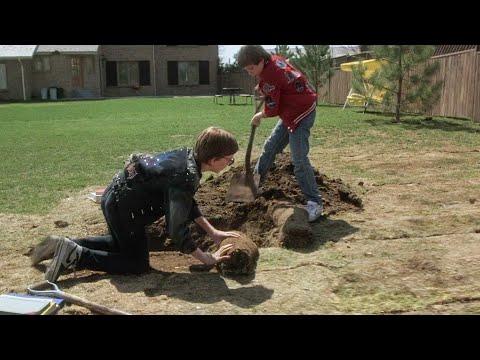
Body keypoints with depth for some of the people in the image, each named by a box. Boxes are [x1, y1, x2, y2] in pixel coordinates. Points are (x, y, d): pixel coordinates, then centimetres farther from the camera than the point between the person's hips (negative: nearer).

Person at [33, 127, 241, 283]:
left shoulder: (188, 155, 0)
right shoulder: (186, 178, -29)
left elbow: (188, 203, 11)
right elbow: (177, 230, -28)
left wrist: (213, 232, 9)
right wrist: (206, 258, -17)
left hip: (113, 196, 10)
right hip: (123, 208, -9)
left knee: (121, 243, 32)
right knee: (138, 265, 4)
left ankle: (67, 246, 24)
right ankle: (76, 256, -4)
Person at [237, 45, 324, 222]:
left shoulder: (269, 76, -25)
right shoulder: (275, 59, 1)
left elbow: (272, 109, -17)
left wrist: (260, 116, 3)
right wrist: (262, 88, 9)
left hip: (300, 114, -10)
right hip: (292, 112, 10)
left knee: (299, 159, -13)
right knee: (271, 146, 19)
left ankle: (315, 203, -7)